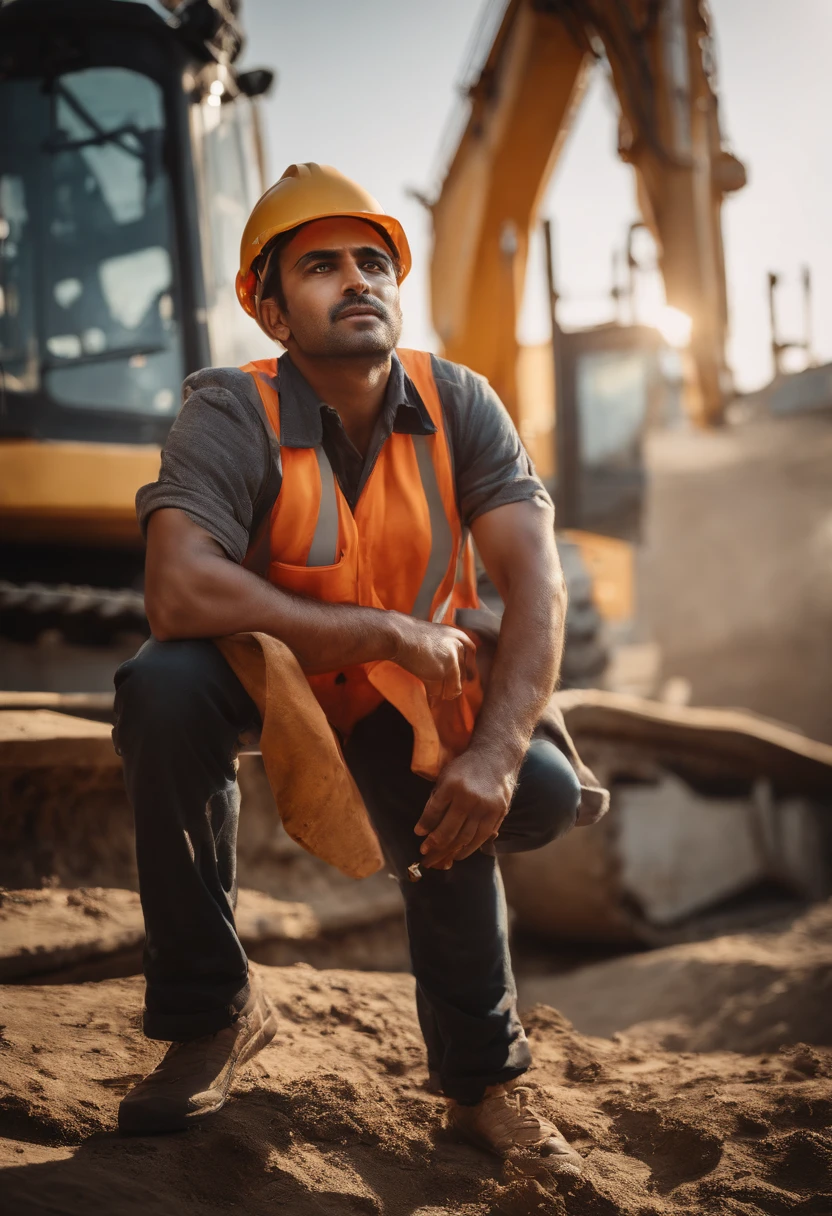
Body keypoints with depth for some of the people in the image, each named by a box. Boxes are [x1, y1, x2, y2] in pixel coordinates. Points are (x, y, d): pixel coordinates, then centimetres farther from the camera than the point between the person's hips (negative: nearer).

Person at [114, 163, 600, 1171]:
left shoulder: (459, 404, -14)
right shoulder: (232, 413, -24)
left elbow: (536, 582, -22)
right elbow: (177, 592, -39)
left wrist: (495, 753, -36)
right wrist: (390, 633, -35)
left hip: (404, 698, 4)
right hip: (255, 671, -3)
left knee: (542, 794, -19)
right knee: (163, 687, -34)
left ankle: (478, 1074, 7)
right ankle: (211, 1014, -15)